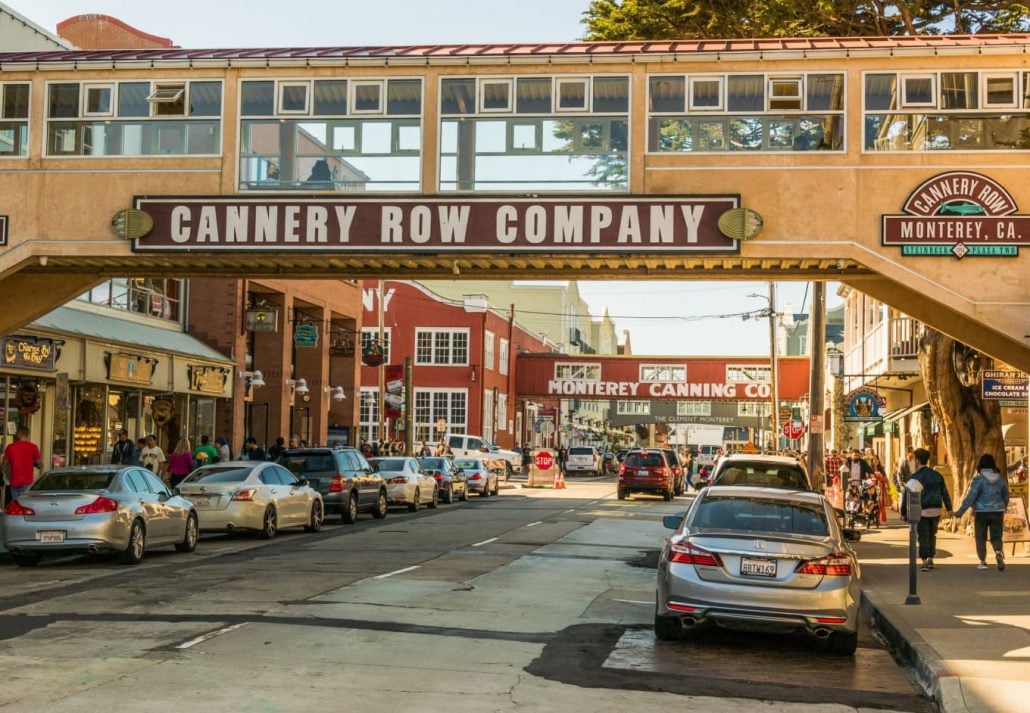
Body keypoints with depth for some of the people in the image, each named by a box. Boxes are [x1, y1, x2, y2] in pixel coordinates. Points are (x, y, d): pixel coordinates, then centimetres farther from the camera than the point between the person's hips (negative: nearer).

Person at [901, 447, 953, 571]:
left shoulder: (914, 477, -7)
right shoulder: (937, 475, 7)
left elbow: (906, 495, -6)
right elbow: (945, 493, 11)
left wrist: (904, 512, 2)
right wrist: (949, 508, 20)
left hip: (922, 511, -4)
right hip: (936, 510, 4)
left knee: (923, 536, 0)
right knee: (932, 535, 17)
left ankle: (925, 562, -4)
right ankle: (930, 560, 22)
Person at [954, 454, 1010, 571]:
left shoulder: (978, 480, -12)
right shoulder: (1001, 479, 2)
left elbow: (971, 497, -16)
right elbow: (1006, 496, 13)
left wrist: (960, 511, -10)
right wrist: (1004, 507, 33)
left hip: (981, 512, -3)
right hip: (997, 512, 3)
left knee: (981, 538, 12)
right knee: (996, 537, 7)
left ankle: (983, 562, 15)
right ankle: (998, 553, -22)